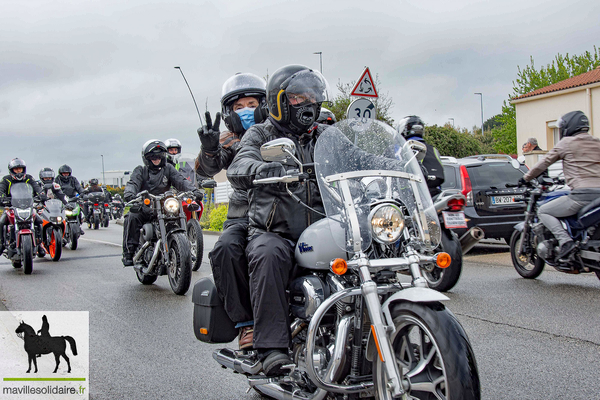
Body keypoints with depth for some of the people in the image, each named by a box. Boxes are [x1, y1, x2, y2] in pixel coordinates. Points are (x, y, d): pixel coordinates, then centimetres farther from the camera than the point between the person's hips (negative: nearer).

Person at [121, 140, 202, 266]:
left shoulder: (168, 169, 16)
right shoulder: (140, 171, 11)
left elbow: (180, 181, 2)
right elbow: (133, 183, -8)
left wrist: (193, 190, -18)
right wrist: (129, 193, -32)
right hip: (143, 206, -1)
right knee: (132, 218, -29)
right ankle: (128, 253, -24)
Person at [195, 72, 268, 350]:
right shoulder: (229, 140, 19)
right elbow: (207, 169, 2)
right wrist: (209, 149, -22)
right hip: (242, 216, 2)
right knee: (225, 250, -30)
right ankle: (245, 322, -21)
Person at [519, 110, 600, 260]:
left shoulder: (566, 143, 3)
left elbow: (545, 162, 9)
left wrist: (526, 178, 20)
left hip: (581, 194, -7)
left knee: (543, 211, 5)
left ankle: (565, 241, -15)